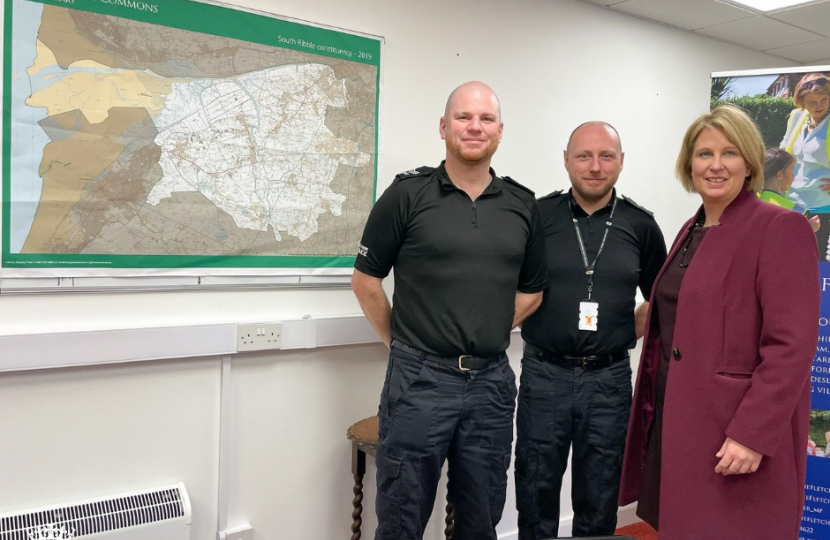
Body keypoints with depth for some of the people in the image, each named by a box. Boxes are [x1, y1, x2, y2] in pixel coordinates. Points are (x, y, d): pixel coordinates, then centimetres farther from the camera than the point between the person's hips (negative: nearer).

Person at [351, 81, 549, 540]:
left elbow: (531, 291, 15)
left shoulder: (522, 205, 6)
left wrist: (488, 334, 8)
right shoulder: (408, 194, -4)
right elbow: (365, 280, 0)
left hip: (492, 381, 4)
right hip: (419, 380, -3)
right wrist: (401, 341, 1)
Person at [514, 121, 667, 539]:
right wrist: (518, 322, 0)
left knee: (599, 500, 15)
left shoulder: (640, 225, 2)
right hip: (544, 374, -1)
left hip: (609, 378, 1)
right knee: (536, 491, 11)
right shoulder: (536, 216, -3)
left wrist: (632, 331, 4)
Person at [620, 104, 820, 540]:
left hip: (738, 432, -7)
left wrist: (753, 434, -21)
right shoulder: (691, 230, 12)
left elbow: (791, 346, -17)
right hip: (677, 417, 7)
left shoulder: (780, 229, -11)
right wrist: (656, 406, 14)